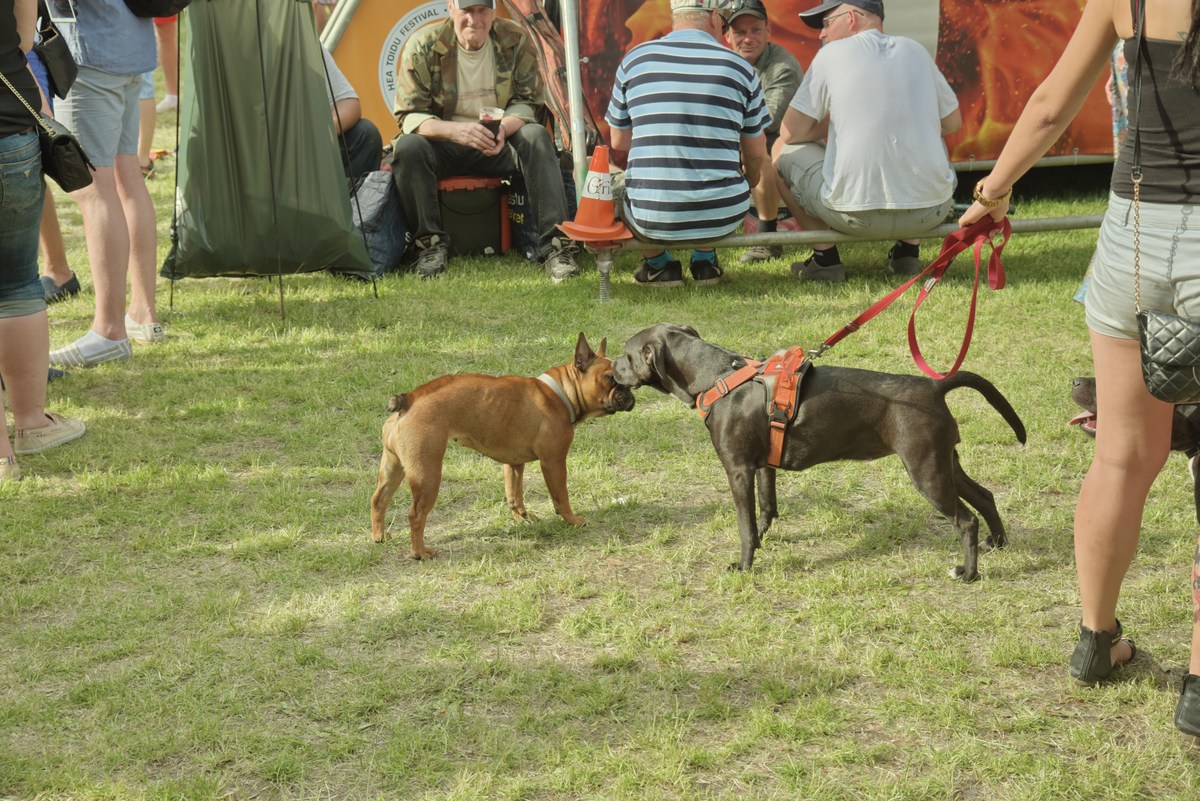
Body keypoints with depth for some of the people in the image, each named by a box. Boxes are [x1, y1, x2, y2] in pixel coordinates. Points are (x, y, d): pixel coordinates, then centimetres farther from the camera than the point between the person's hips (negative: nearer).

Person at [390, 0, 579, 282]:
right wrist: (454, 130, -34)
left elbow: (527, 103, -3)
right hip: (443, 146, -1)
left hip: (499, 146, 1)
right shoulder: (423, 45, -13)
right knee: (407, 147, -32)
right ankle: (431, 244, -19)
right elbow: (408, 115, -14)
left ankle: (555, 246, -32)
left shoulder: (515, 41, -8)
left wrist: (504, 128, -28)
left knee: (536, 136, -28)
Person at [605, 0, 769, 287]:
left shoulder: (634, 60, 2)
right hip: (721, 217, 1)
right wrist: (743, 188, 32)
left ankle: (658, 263, 17)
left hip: (651, 219, -1)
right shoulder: (740, 67, 1)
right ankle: (705, 260, 21)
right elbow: (756, 159, 9)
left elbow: (618, 142, 12)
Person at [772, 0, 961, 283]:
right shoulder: (915, 50, 12)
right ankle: (909, 250, 24)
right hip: (931, 211, 4)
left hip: (857, 214, -4)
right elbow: (952, 124, 20)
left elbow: (791, 134, 1)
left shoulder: (832, 54, 1)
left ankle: (825, 257, 13)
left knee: (783, 149, 20)